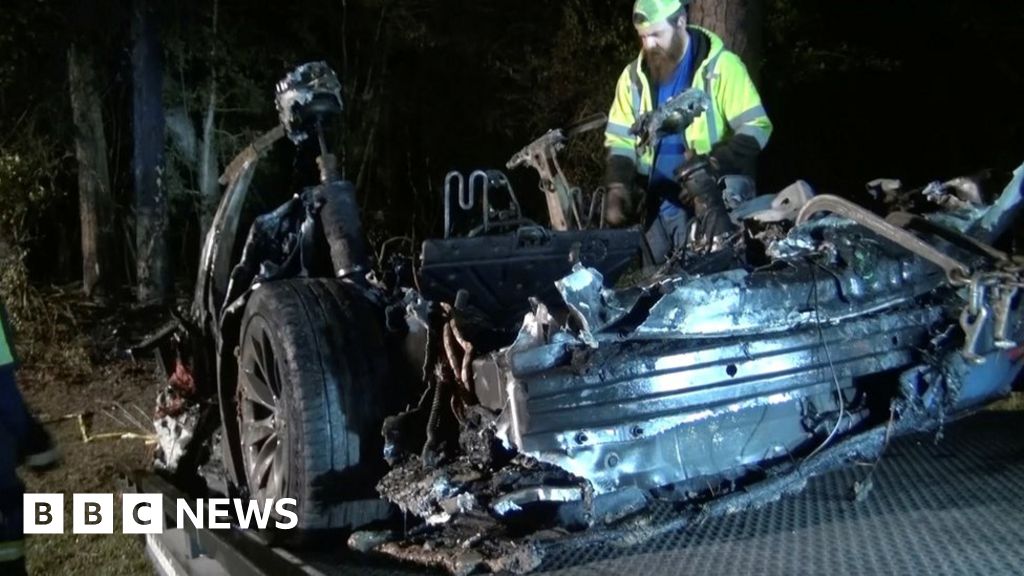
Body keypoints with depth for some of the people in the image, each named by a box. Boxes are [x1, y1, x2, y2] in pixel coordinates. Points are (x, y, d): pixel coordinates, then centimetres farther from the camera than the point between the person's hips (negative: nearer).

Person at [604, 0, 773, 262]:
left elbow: (756, 128, -9)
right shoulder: (634, 76, 8)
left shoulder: (721, 66, -7)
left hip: (716, 197, -4)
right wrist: (618, 187, -4)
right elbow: (620, 139, 12)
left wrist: (711, 167, -21)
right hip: (661, 203, 5)